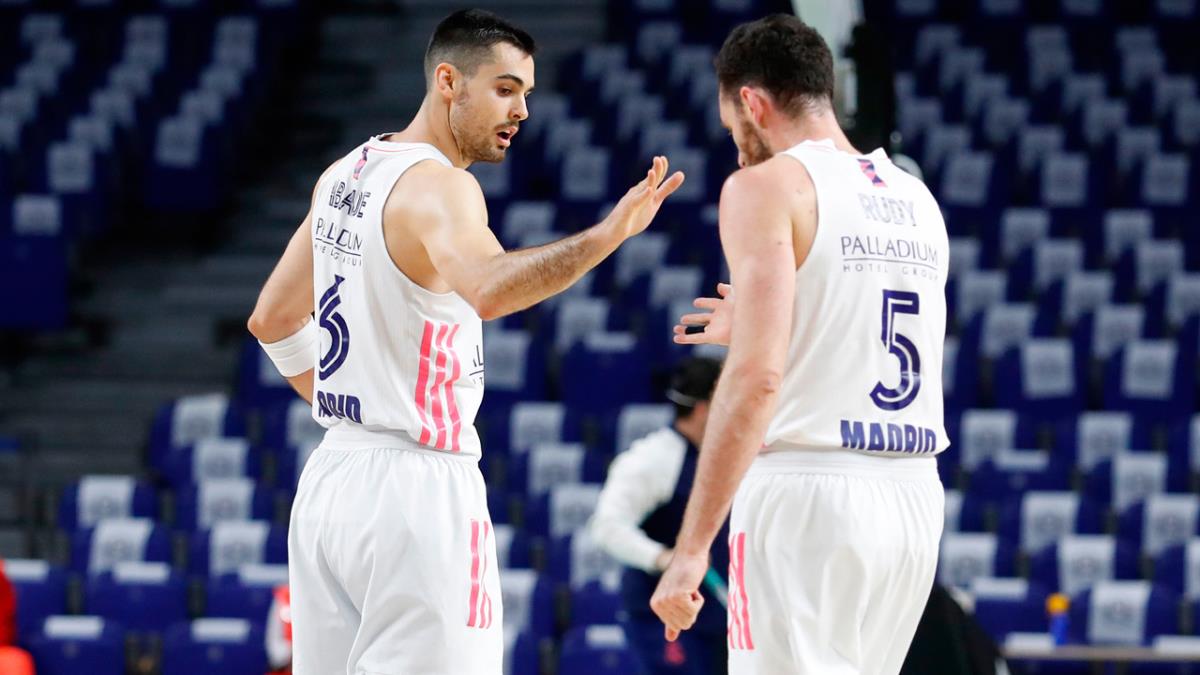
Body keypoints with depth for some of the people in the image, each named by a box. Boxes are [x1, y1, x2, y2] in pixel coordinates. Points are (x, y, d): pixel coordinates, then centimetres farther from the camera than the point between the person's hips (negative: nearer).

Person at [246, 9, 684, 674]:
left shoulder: (345, 176, 12)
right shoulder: (439, 186, -15)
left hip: (330, 473, 9)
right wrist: (604, 237, -46)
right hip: (416, 482, -9)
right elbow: (486, 289, -37)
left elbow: (272, 320, 21)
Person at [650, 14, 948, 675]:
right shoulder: (915, 199, 15)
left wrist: (691, 548, -17)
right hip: (914, 498, 7)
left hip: (805, 496, -7)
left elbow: (757, 379, -16)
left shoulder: (767, 186, -6)